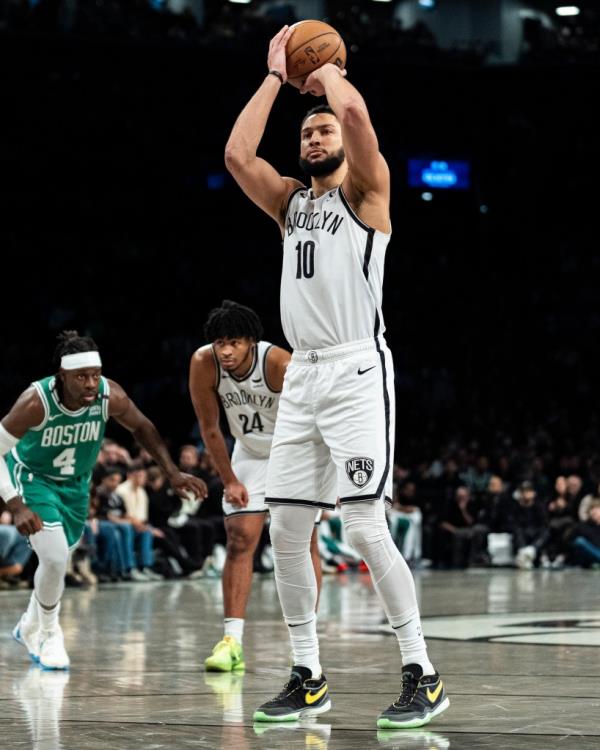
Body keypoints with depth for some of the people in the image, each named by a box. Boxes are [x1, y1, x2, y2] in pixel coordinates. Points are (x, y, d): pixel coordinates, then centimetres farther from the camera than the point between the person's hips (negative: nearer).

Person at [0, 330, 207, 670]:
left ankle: (31, 627, 44)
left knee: (58, 561, 17)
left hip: (76, 483, 4)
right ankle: (49, 635, 9)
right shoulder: (36, 402, -35)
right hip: (32, 479, -4)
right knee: (55, 559, -18)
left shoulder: (110, 396, -26)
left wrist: (173, 473, -13)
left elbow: (142, 427, -5)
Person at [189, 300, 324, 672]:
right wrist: (230, 481, -6)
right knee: (240, 541, -7)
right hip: (250, 455, 3)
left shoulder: (280, 365, -33)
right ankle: (232, 641, -10)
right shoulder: (203, 365, -22)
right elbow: (210, 428, -8)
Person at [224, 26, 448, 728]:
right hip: (301, 373, 7)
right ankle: (307, 678, 14)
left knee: (365, 527, -13)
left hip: (357, 369, -7)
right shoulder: (290, 201, 18)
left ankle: (422, 675, -7)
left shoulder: (366, 190, 1)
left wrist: (326, 70, 5)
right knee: (286, 530, 4)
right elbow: (236, 153, 4)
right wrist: (276, 75, 10)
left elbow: (354, 109, -16)